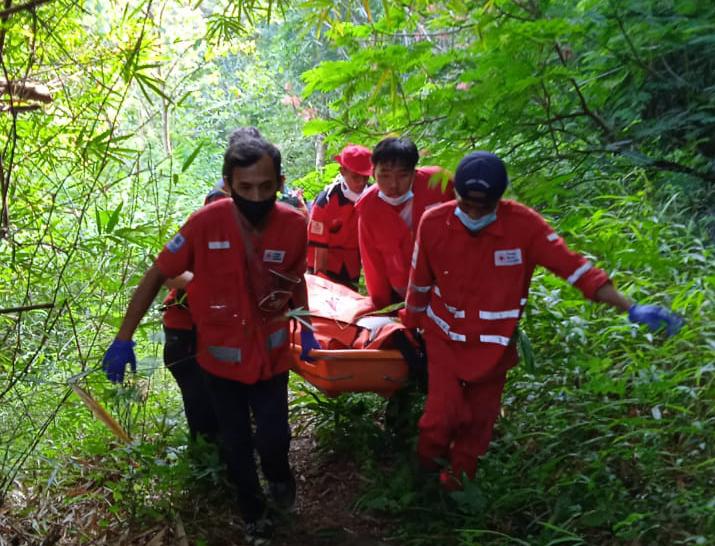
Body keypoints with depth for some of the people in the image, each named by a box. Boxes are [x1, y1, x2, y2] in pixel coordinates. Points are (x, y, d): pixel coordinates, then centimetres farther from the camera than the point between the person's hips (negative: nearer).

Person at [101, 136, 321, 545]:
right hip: (221, 357, 0)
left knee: (273, 437, 4)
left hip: (271, 355, 1)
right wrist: (124, 338, -14)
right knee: (236, 443, 14)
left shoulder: (295, 225, -17)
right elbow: (157, 275, -14)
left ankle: (279, 478, 41)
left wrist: (306, 330, 6)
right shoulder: (206, 223, -25)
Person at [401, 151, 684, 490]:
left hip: (494, 343, 1)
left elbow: (570, 265, -18)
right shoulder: (434, 223, -18)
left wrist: (630, 309, -23)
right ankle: (425, 462, 27)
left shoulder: (522, 223, -21)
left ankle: (457, 481, 43)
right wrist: (412, 326, 11)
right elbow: (419, 282, -4)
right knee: (443, 413, -8)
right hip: (445, 337, -1)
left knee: (479, 419, 15)